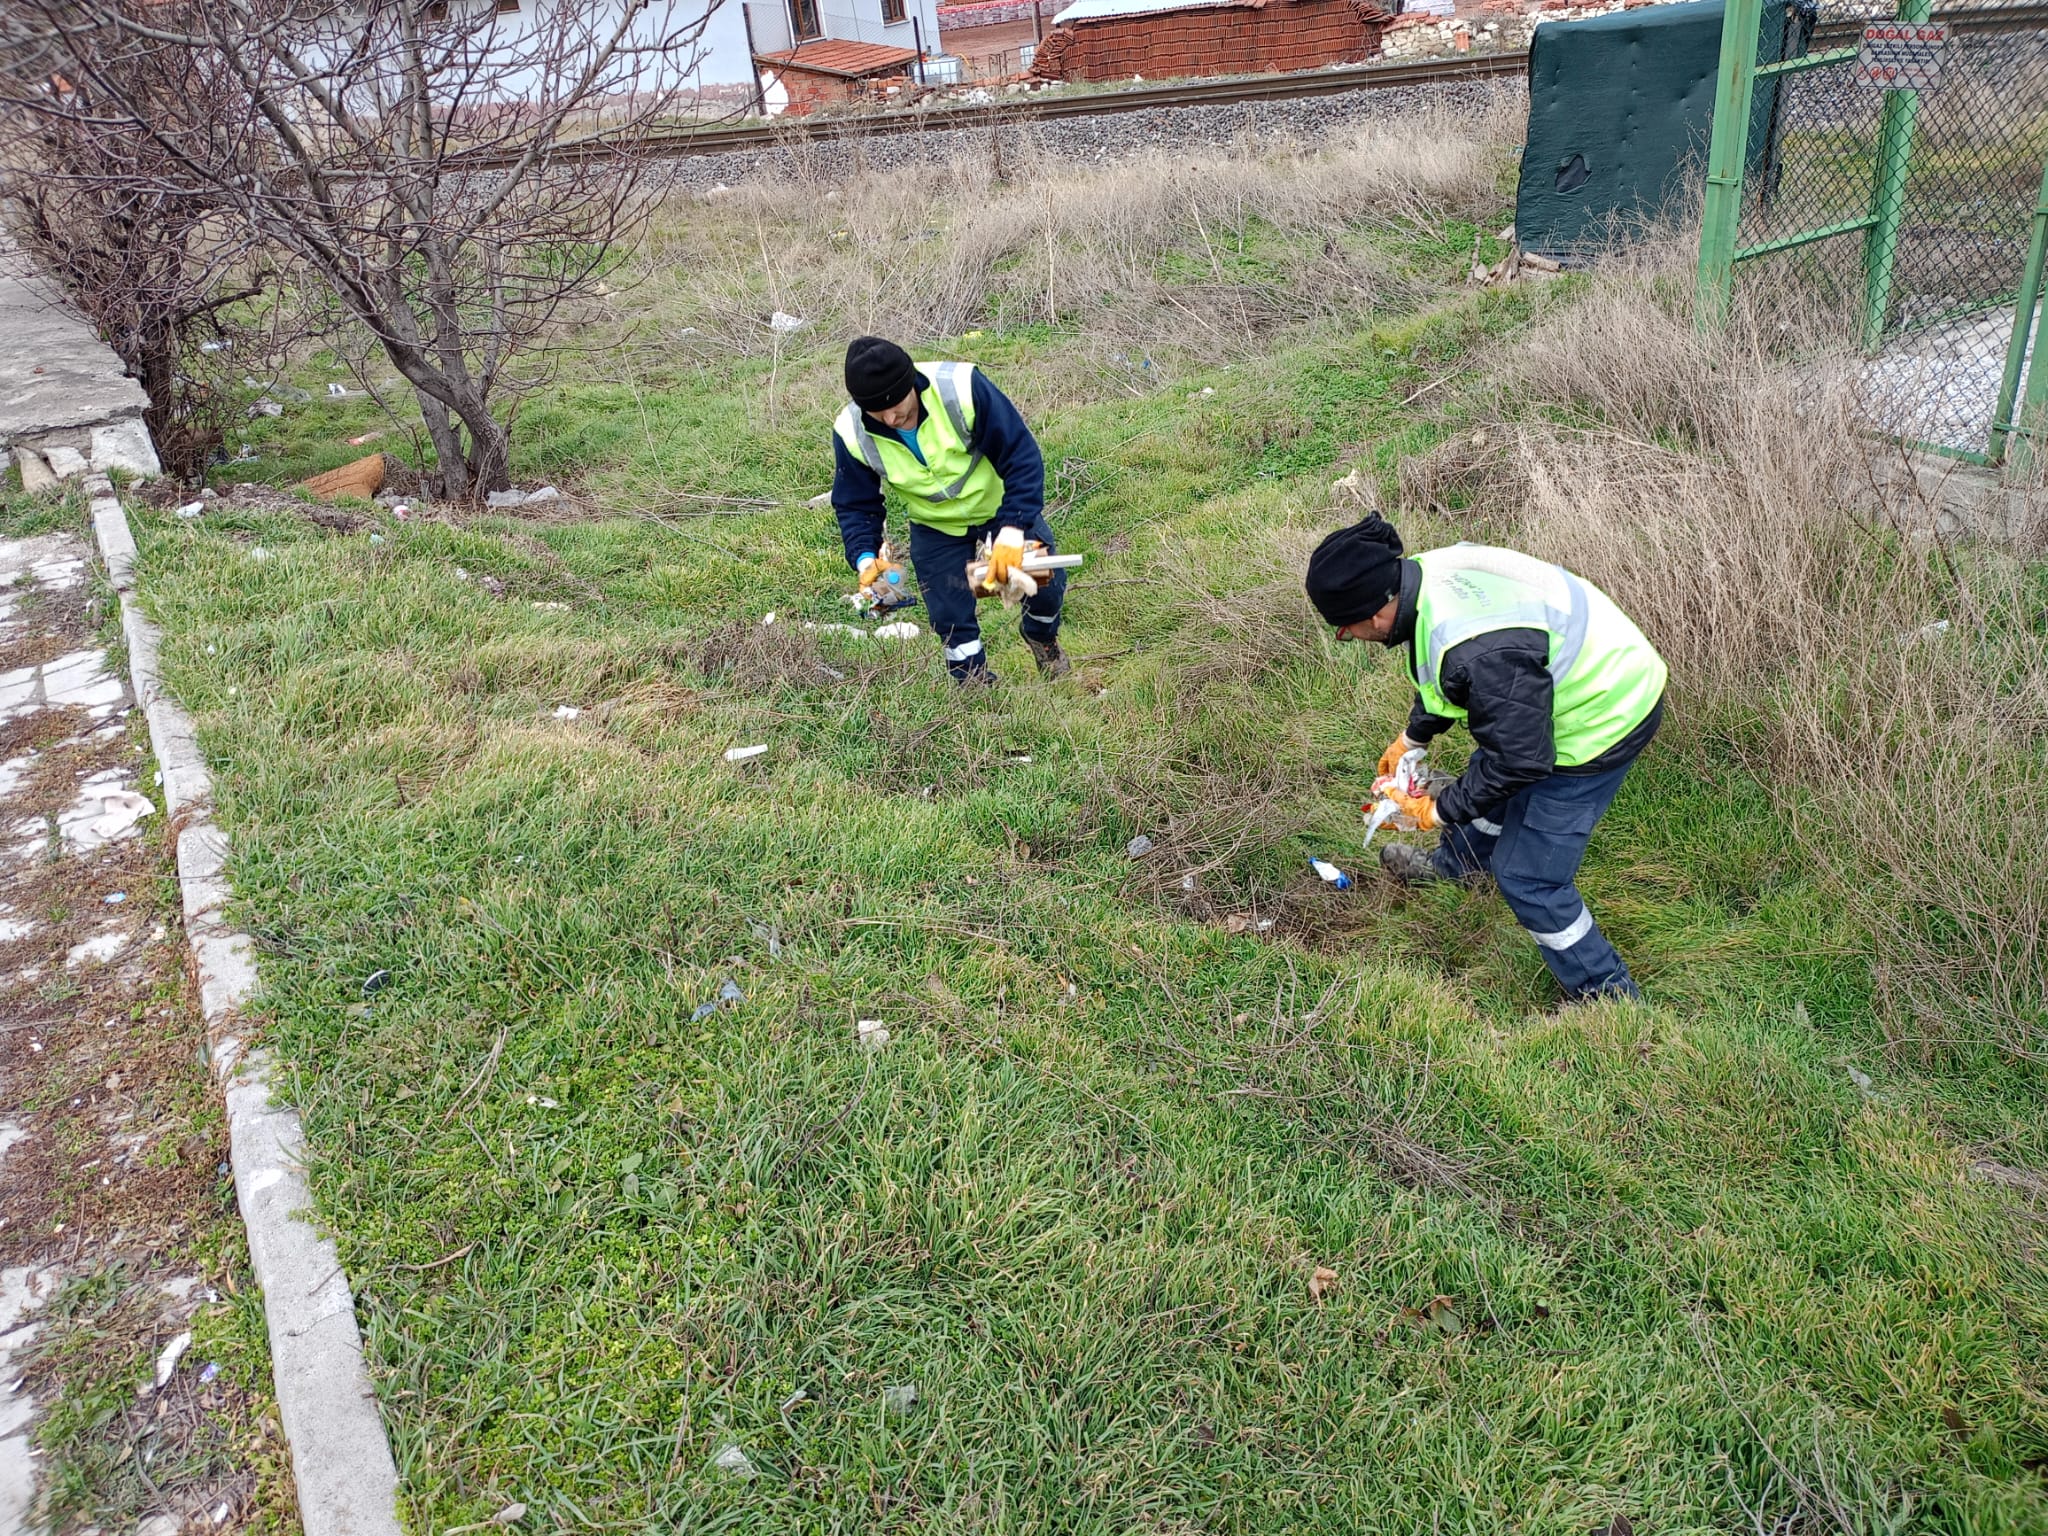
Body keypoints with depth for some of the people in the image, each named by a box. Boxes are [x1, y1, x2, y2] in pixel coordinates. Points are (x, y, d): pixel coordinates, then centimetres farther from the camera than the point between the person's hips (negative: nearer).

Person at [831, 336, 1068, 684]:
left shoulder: (962, 386, -34)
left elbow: (1022, 456, -29)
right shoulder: (852, 433, -25)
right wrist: (865, 559, -29)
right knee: (951, 622, 0)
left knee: (1047, 586, 0)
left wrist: (1013, 530, -39)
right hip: (934, 527, 1)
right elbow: (854, 506, -10)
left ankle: (1041, 636, 36)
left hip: (1000, 506, -1)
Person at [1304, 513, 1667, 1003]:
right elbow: (1446, 680, 11)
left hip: (1604, 719, -9)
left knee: (1527, 877, -2)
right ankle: (1455, 863, 61)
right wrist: (1409, 738, 20)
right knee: (1490, 779, 31)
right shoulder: (1420, 573, -11)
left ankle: (1607, 997, 16)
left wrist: (1438, 811, -15)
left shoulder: (1479, 652, -40)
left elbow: (1520, 759, -28)